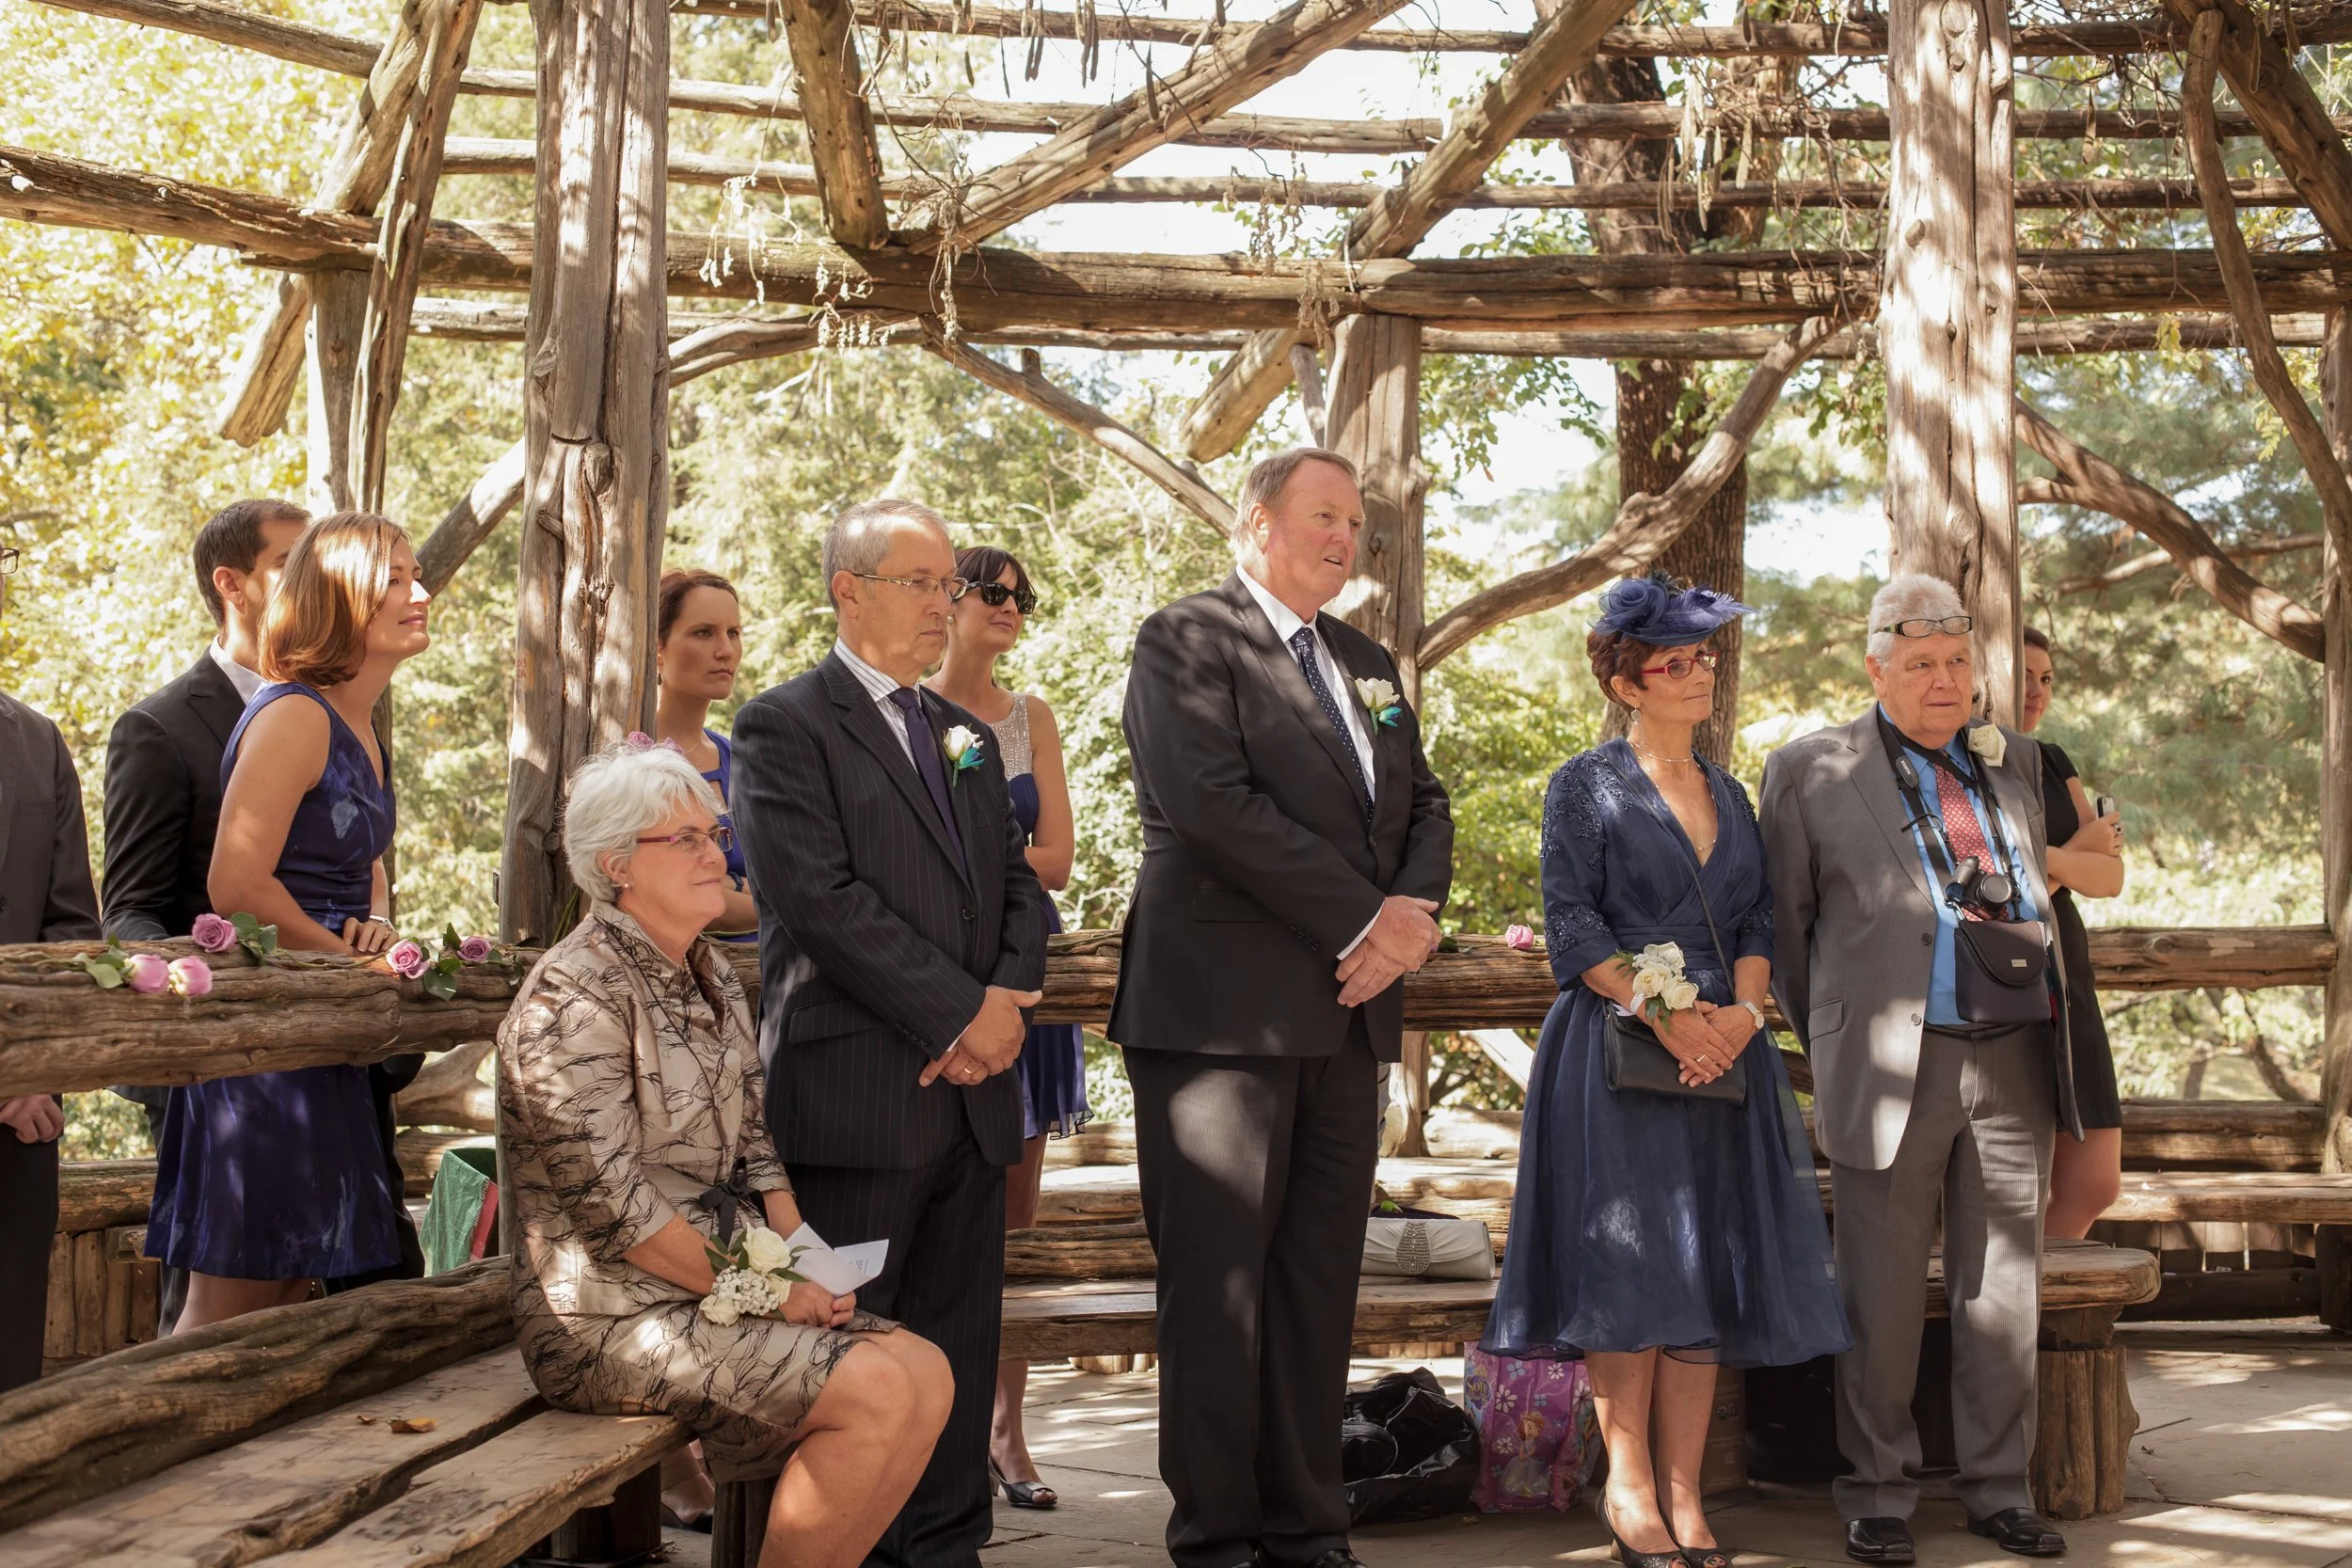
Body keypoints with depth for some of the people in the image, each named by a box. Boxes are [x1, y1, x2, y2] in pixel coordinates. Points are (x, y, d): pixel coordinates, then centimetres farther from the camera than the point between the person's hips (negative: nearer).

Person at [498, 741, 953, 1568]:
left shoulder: (714, 981, 12)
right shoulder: (574, 993, -14)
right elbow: (605, 1199, -19)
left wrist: (803, 1264, -2)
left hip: (718, 1286, 8)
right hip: (611, 1311, -8)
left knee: (926, 1374, -8)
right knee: (877, 1393, -21)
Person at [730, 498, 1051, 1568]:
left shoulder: (966, 735, 20)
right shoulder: (785, 725, -3)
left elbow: (1018, 882, 17)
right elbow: (819, 898, -14)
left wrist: (1009, 997, -3)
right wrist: (963, 1011, -14)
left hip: (969, 1085, 7)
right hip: (855, 1094, -7)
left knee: (959, 1340, 10)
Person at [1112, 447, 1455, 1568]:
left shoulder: (1370, 665, 20)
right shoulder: (1185, 641, -3)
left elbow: (1425, 806, 17)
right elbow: (1215, 802, -16)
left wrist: (1415, 909, -5)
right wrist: (1362, 923, -14)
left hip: (1346, 1012, 7)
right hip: (1223, 1010, -7)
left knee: (1320, 1278, 8)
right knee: (1218, 1282, -2)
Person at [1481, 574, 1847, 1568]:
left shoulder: (1729, 795, 17)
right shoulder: (1586, 785, 0)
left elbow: (1759, 918, 12)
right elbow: (1571, 924, -6)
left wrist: (1742, 1010, -7)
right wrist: (1665, 1015, -15)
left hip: (1723, 1051, 5)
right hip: (1618, 1051, -5)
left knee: (1710, 1267, 2)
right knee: (1626, 1266, -6)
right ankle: (1629, 1488, 4)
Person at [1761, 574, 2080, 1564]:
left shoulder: (2016, 763, 15)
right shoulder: (1810, 772, 3)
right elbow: (1784, 924, 8)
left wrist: (2047, 1028, 15)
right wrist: (1833, 1043, 9)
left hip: (2015, 1063, 4)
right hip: (1892, 1066, -3)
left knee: (2004, 1288, 9)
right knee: (1883, 1295, 2)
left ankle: (1998, 1488, 21)